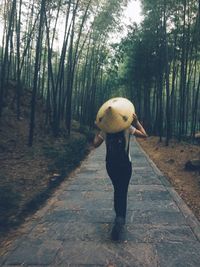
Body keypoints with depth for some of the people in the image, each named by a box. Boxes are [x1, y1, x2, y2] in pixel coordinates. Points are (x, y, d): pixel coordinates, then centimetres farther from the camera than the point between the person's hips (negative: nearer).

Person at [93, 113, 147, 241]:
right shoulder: (128, 127, -9)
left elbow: (96, 144, 3)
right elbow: (144, 135, -4)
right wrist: (136, 122, -1)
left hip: (111, 164, 3)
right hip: (125, 164, -2)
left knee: (118, 189, 21)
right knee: (122, 192, 2)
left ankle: (120, 216, 33)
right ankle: (120, 218, -16)